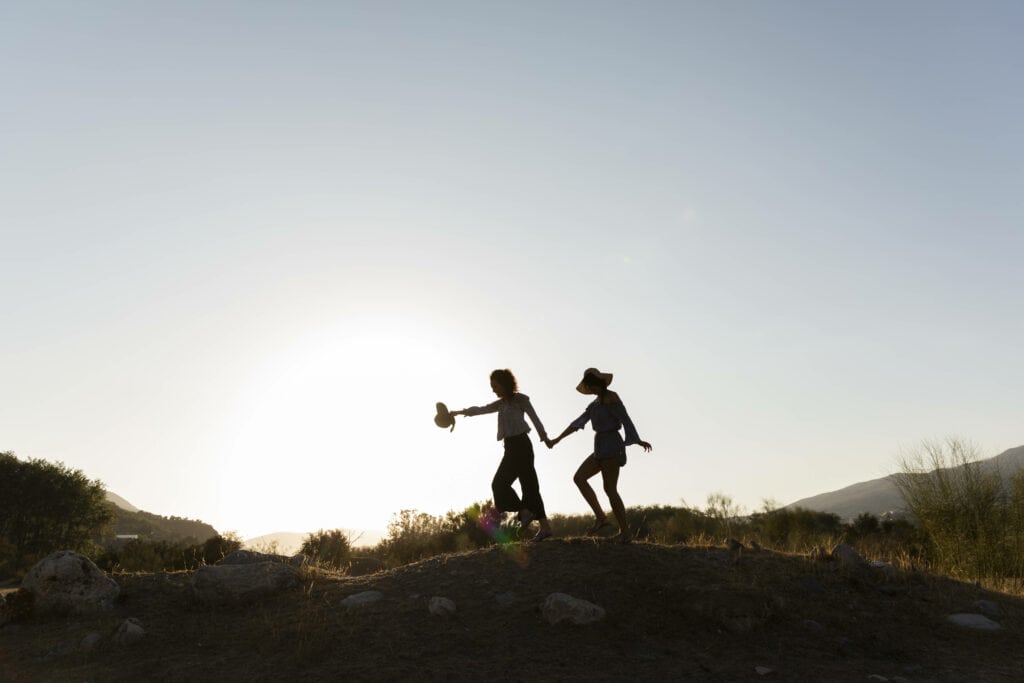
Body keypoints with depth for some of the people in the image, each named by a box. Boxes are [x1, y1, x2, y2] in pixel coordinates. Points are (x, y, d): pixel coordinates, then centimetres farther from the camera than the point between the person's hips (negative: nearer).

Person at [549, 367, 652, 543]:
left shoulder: (611, 397, -8)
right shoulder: (595, 403, 18)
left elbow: (625, 419, -18)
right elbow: (577, 423, 20)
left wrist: (638, 440, -27)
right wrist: (557, 439, 20)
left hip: (611, 446, -9)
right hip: (600, 448, 9)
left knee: (610, 489, -8)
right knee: (579, 478, 2)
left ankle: (625, 532, 0)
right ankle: (601, 517, -1)